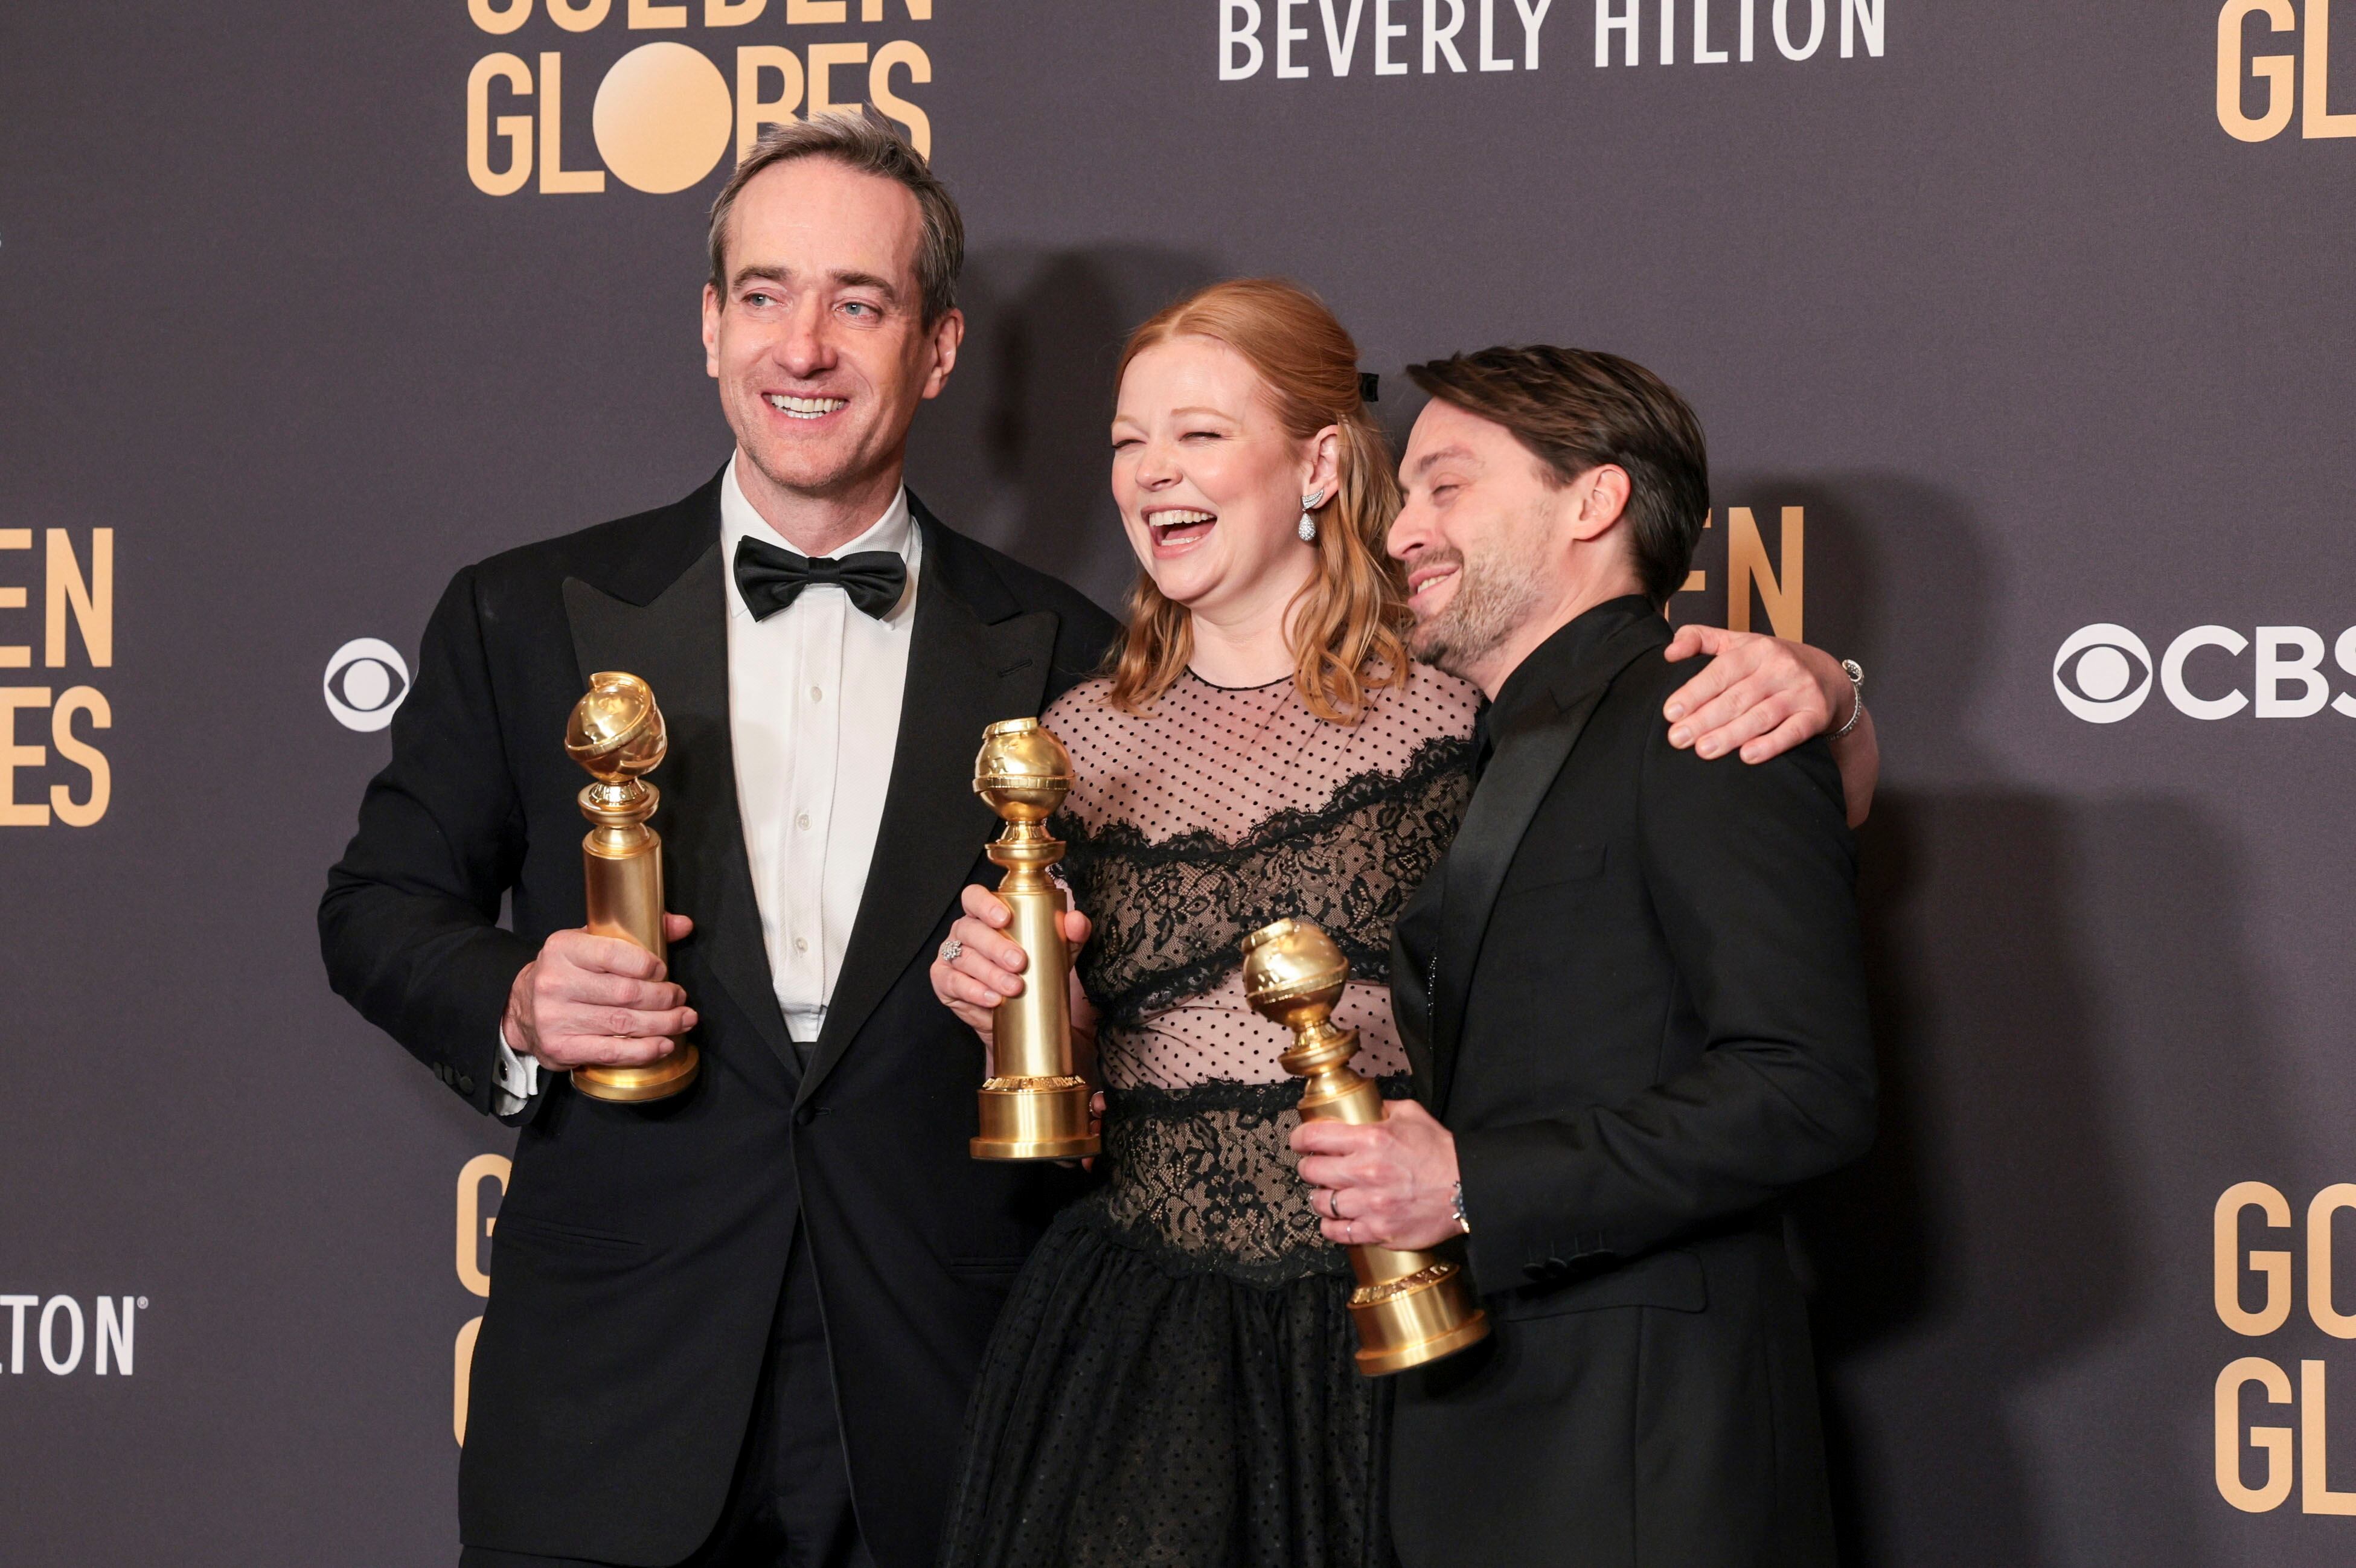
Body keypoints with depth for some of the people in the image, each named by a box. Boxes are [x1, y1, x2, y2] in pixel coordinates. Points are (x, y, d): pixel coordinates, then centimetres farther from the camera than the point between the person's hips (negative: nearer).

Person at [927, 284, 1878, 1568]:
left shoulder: (1459, 694, -3)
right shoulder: (1084, 741, 8)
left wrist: (1809, 685, -22)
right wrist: (1001, 994, -6)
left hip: (1392, 1336, -2)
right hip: (1135, 1351, 3)